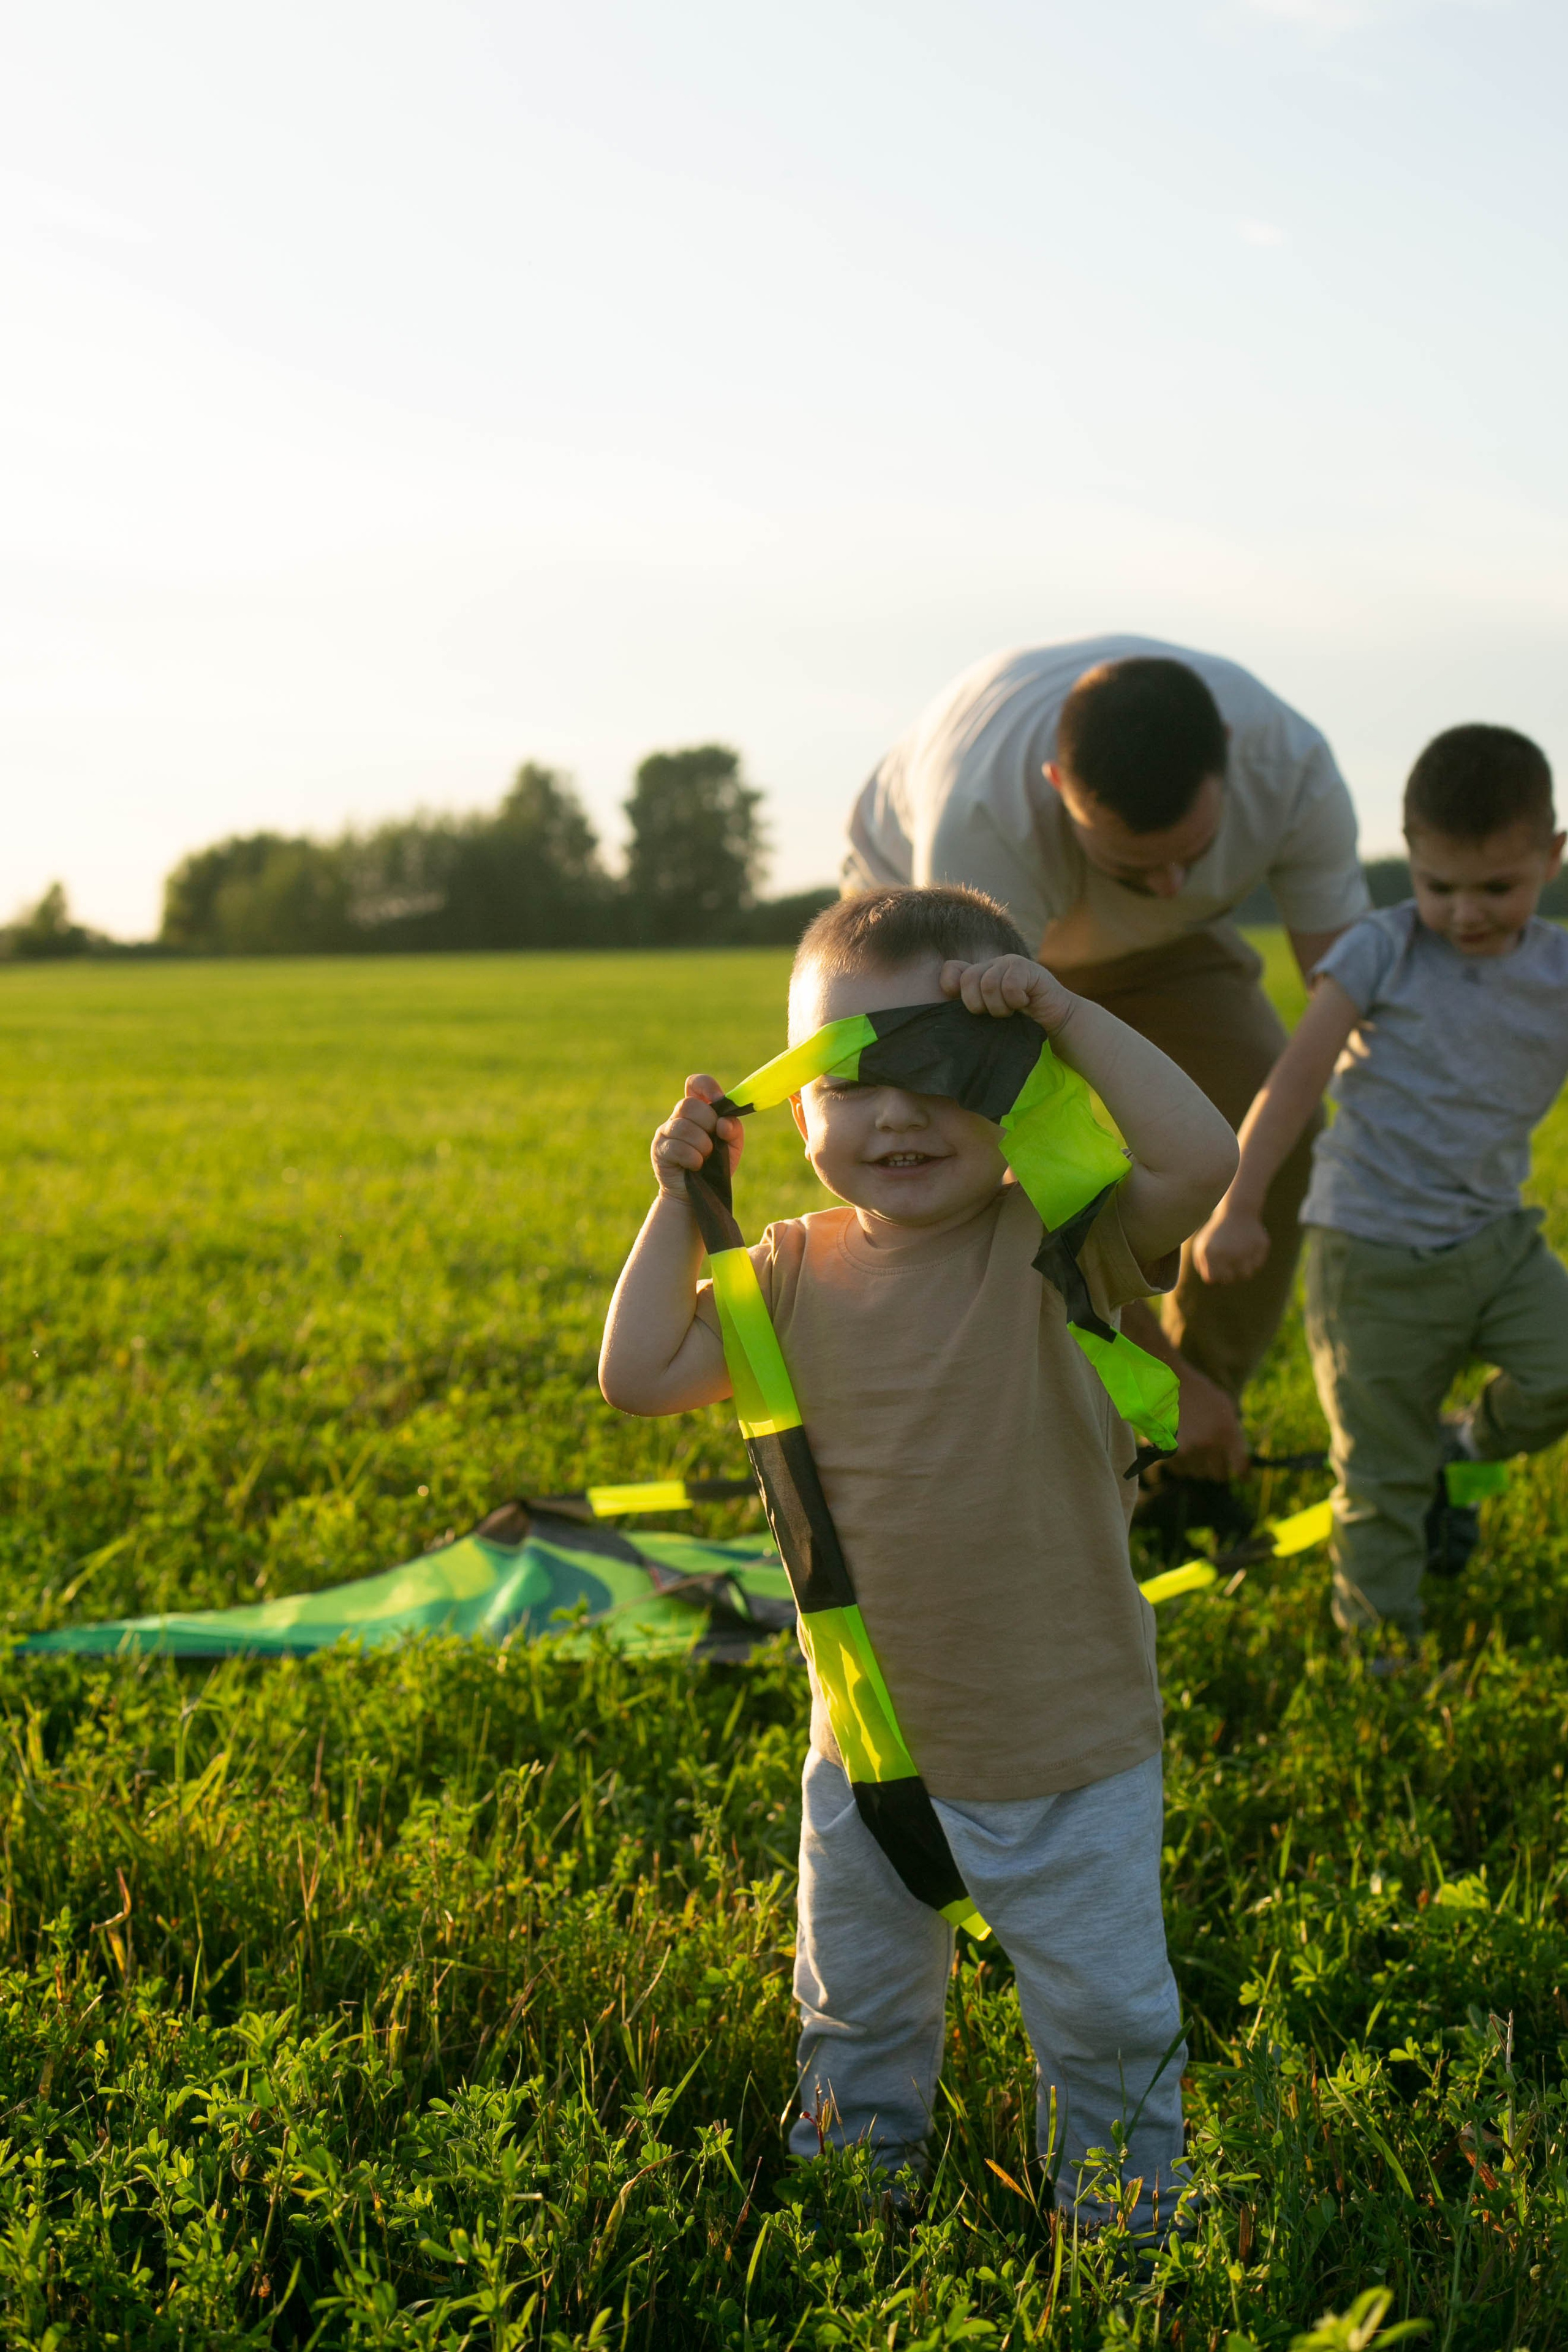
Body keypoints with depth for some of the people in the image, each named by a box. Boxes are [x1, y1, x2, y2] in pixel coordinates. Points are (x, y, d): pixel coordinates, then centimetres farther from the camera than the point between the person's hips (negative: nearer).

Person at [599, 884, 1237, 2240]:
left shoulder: (1061, 1248, -17)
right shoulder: (798, 1274, -4)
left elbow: (1203, 1161, -33)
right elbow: (642, 1376, -3)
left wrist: (1065, 1011, -32)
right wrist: (680, 1201, -6)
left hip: (1067, 1766, -3)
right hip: (867, 1755, 4)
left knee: (1105, 2016, 14)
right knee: (856, 2007, 25)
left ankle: (1127, 2214, 37)